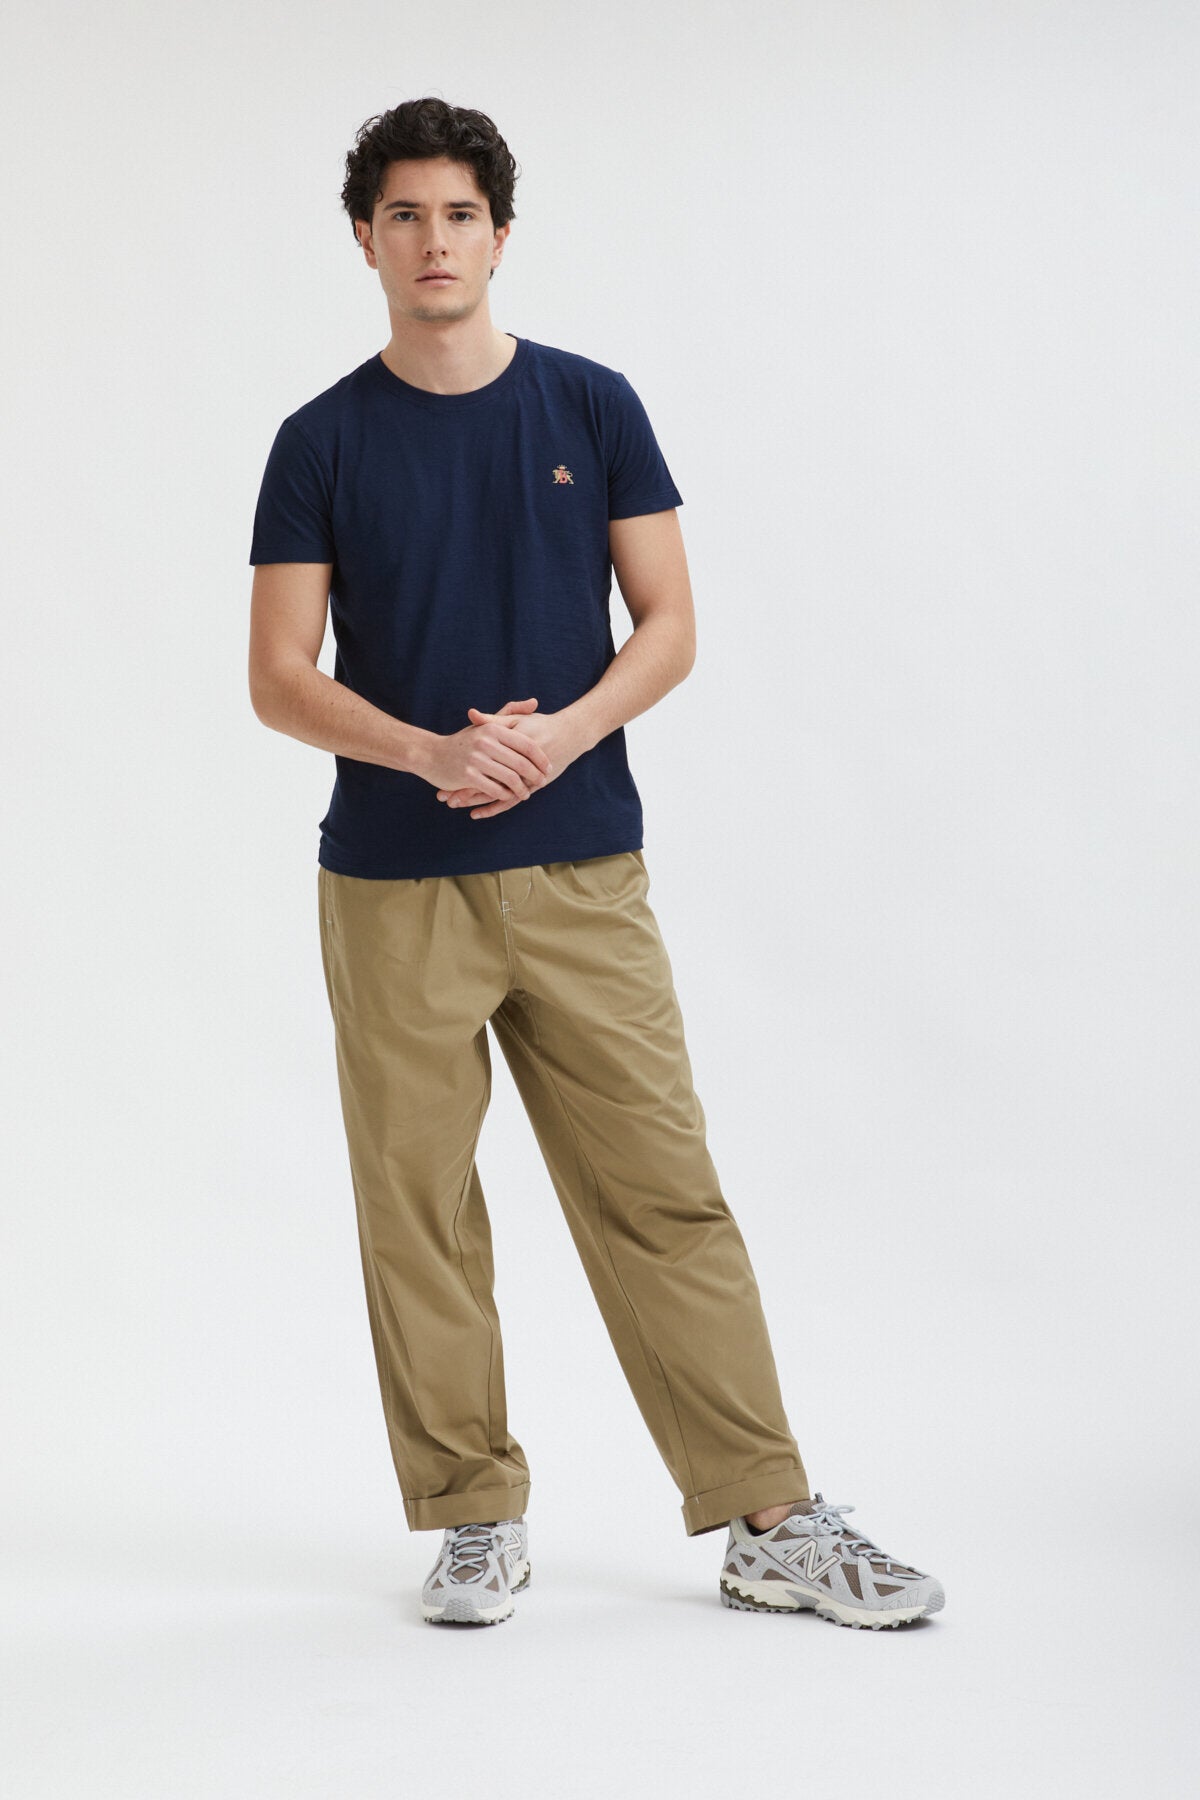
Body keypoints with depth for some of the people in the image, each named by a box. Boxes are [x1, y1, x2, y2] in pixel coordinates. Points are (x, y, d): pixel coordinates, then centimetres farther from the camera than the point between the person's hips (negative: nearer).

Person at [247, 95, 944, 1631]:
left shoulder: (593, 407, 5)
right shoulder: (323, 442, 2)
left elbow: (669, 623, 3)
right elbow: (279, 676, -2)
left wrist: (564, 729, -16)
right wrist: (430, 752, -19)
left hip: (583, 871, 0)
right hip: (394, 886, 0)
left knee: (663, 1193, 1)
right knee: (418, 1211, 5)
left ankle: (766, 1522, 8)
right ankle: (474, 1518, 19)